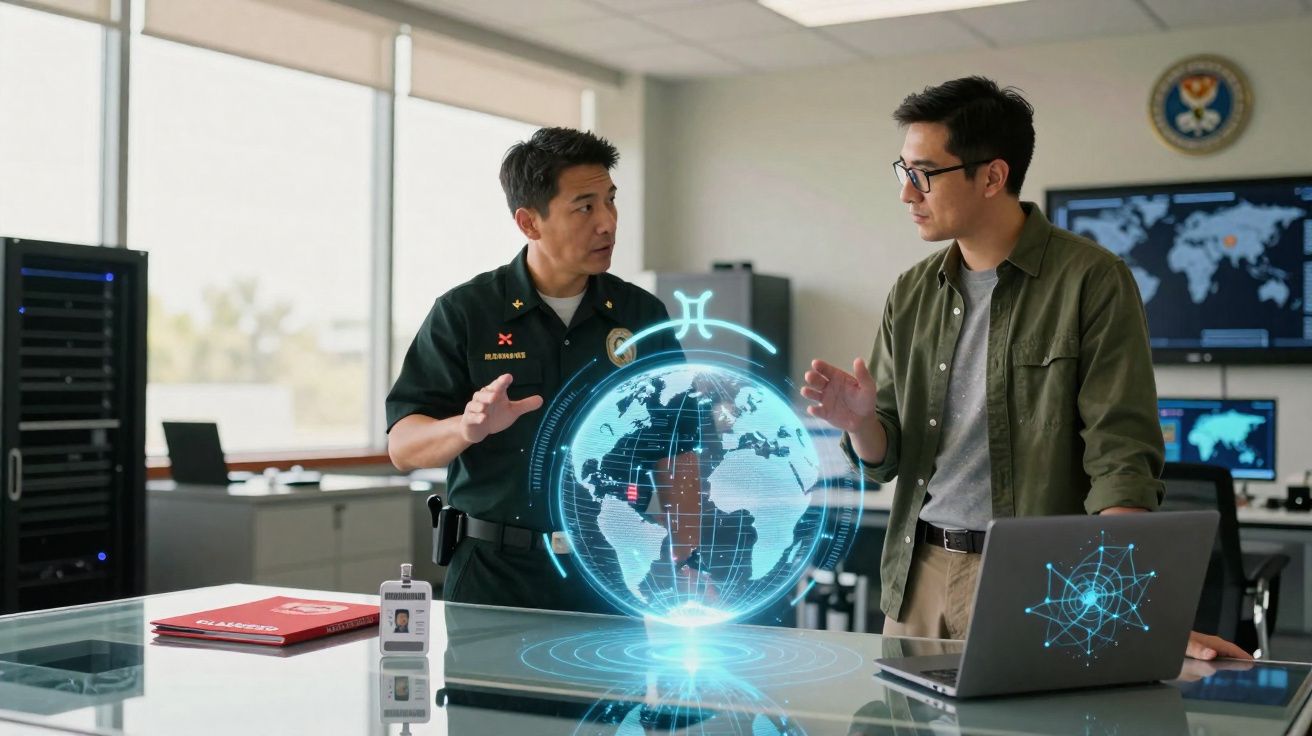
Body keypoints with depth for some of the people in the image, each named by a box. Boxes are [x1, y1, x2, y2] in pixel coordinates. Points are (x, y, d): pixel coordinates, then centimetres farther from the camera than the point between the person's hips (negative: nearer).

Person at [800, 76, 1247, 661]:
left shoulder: (1091, 279, -9)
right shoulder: (911, 295, 8)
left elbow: (1121, 459, -16)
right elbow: (884, 461, 10)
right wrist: (860, 421, -13)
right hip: (917, 576, 5)